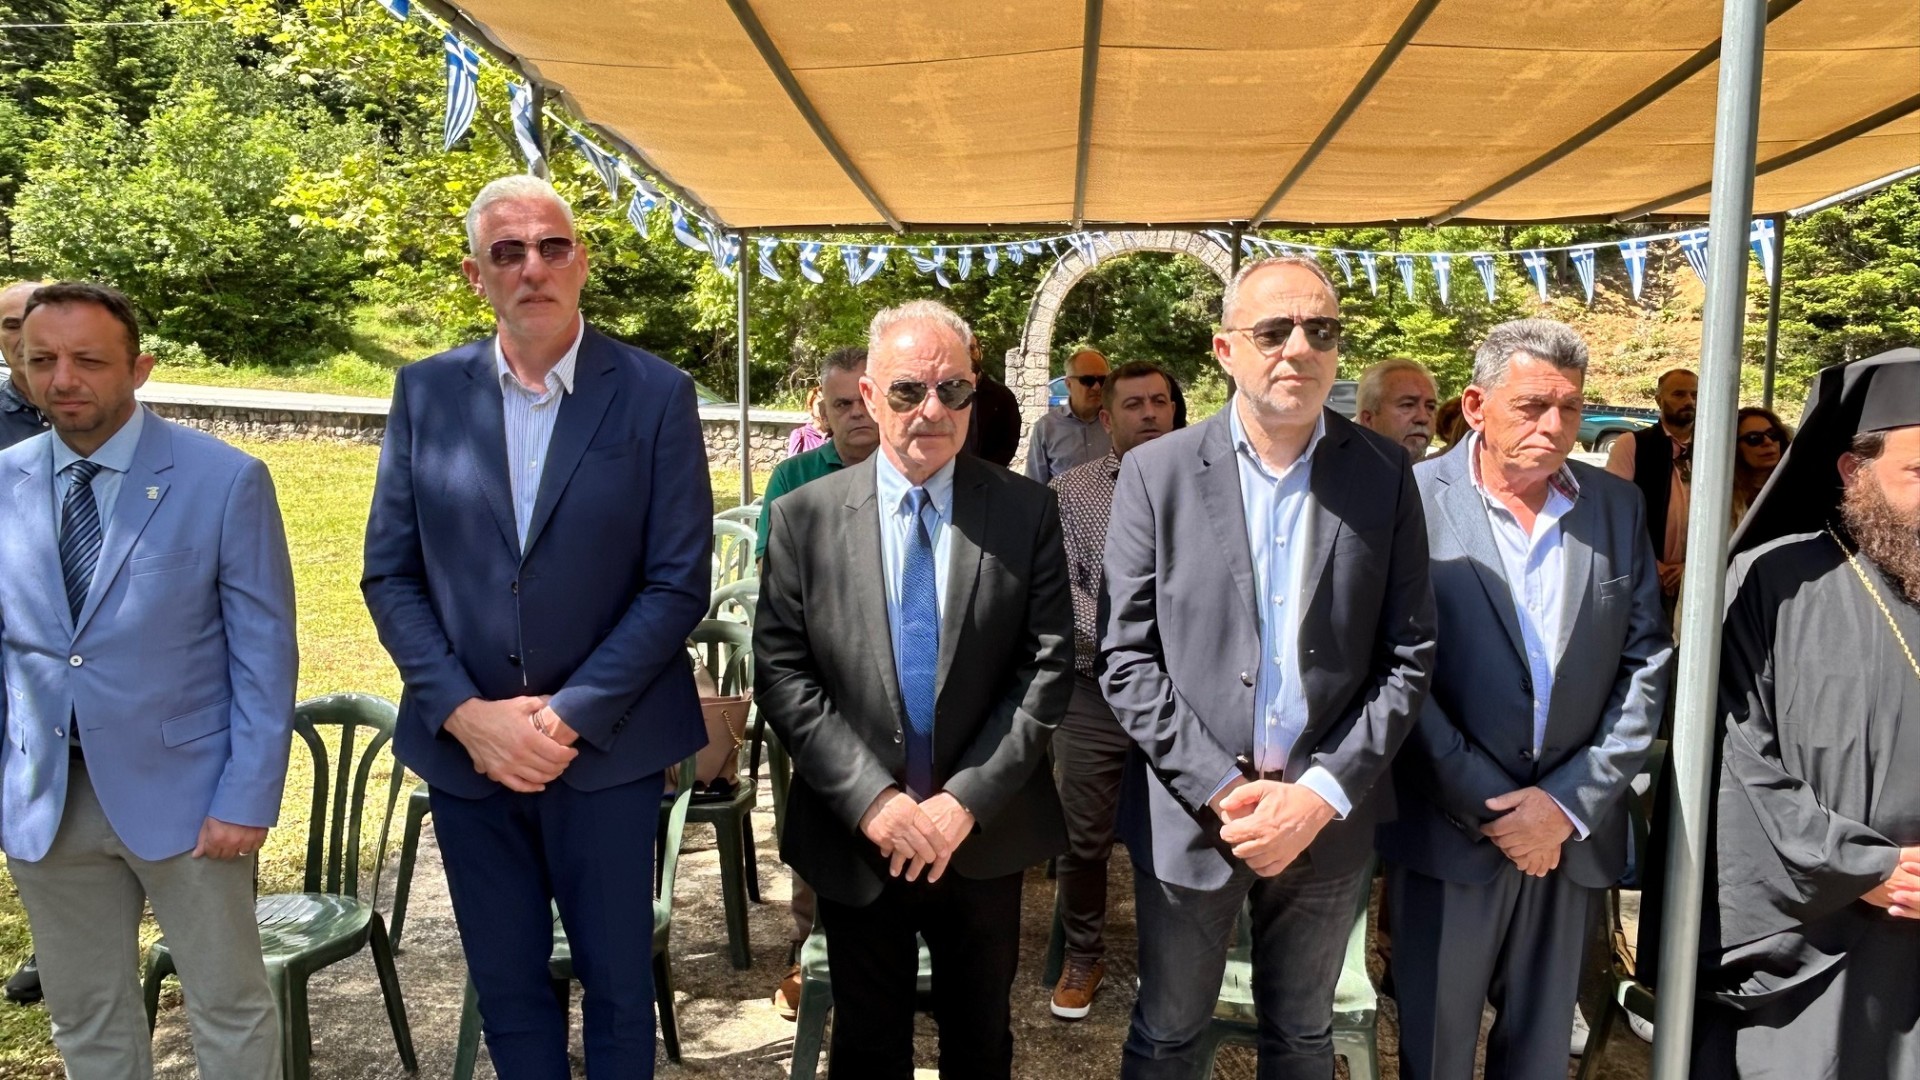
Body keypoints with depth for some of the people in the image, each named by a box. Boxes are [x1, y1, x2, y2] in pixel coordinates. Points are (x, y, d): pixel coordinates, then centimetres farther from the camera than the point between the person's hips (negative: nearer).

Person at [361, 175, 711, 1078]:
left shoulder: (654, 394, -6)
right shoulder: (425, 391, 2)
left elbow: (678, 583, -9)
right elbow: (389, 574, 2)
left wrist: (570, 715, -14)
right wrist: (464, 713, -10)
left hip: (604, 748, -2)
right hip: (464, 745, 3)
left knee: (617, 979, 12)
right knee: (505, 984, 16)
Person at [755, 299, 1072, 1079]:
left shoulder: (1027, 512, -4)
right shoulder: (804, 516, -4)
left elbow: (1048, 666, -7)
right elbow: (781, 673, -6)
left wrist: (968, 799, -14)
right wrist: (871, 798, -15)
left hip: (985, 834, 1)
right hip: (855, 835, 0)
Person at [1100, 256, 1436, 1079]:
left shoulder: (1385, 474, -2)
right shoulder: (1157, 472, -6)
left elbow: (1407, 657, -2)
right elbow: (1125, 658, -7)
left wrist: (1323, 793, -13)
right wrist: (1222, 790, -14)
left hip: (1329, 819, 2)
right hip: (1188, 816, -1)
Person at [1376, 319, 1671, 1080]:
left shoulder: (1618, 507, 4)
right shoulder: (1415, 499, -9)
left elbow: (1646, 663, 2)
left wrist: (1571, 801, -7)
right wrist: (1485, 805, -12)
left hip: (1574, 830, 3)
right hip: (1448, 829, -3)